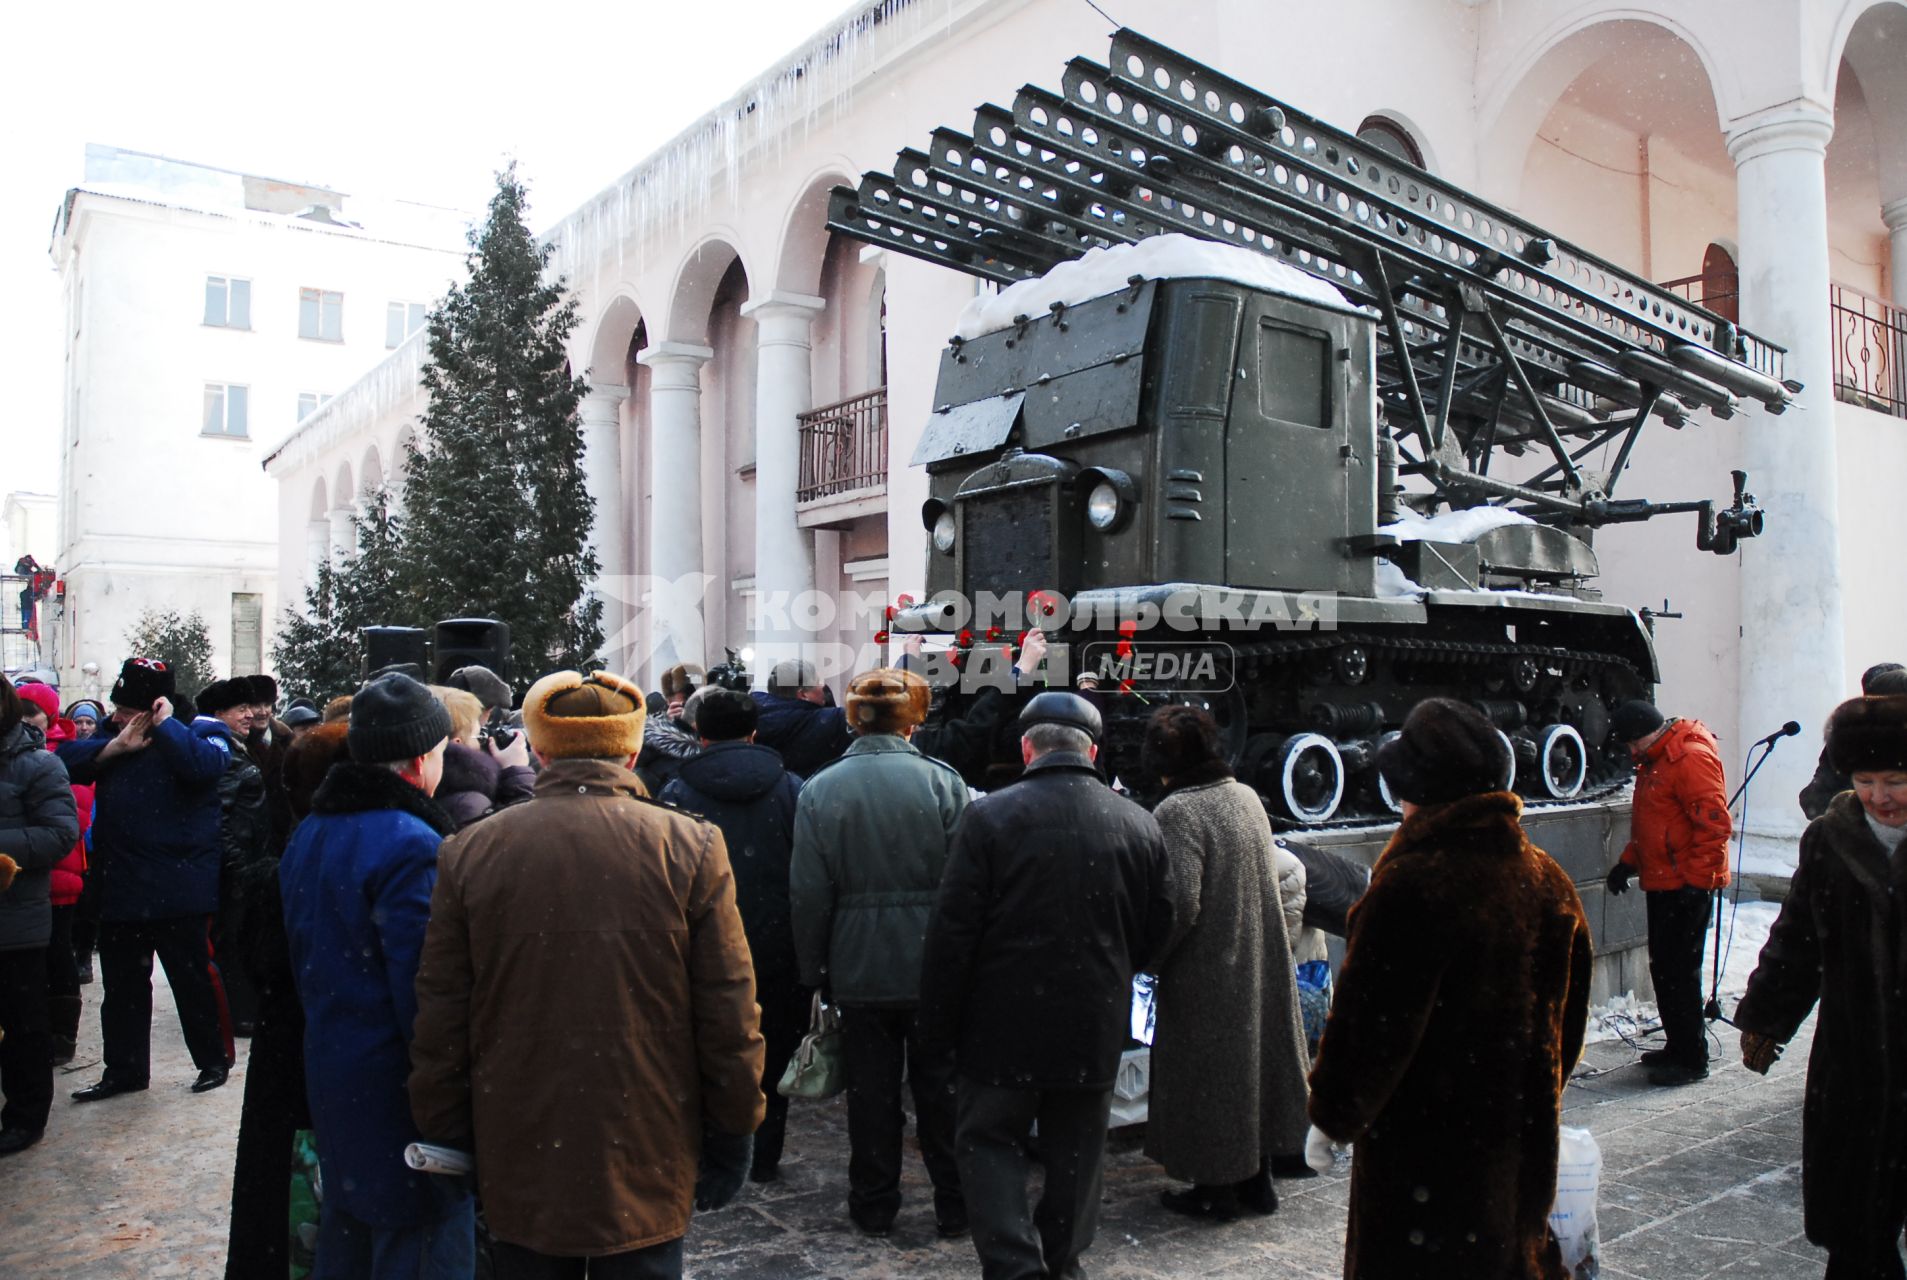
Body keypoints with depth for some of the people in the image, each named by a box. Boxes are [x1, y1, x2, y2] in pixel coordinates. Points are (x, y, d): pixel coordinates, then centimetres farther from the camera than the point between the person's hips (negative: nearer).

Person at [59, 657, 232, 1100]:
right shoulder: (111, 734, 10)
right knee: (122, 987, 16)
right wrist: (116, 746, -14)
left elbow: (203, 766, -30)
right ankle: (124, 1070, 29)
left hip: (177, 892, -6)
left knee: (192, 980, 5)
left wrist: (164, 723, -19)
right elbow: (67, 760, -2)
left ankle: (213, 1060, 21)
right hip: (119, 891, 6)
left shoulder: (199, 735, -9)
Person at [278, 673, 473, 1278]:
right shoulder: (412, 845, -21)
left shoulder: (309, 834, 8)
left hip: (328, 1065, 9)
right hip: (398, 1085, -9)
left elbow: (300, 955, 16)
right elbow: (424, 986, -23)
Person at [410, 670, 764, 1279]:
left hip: (518, 1171, 2)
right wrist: (732, 1138, 4)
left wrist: (448, 1138, 12)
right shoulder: (691, 847, -10)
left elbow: (439, 1019, 1)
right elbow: (729, 1015, -7)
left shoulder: (469, 851, -4)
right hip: (647, 1166, -2)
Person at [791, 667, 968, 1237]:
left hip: (859, 969, 1)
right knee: (941, 1088, 13)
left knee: (871, 1089, 14)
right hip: (935, 967, -1)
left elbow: (808, 893, -3)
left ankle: (874, 1206, 26)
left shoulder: (820, 788, -5)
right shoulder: (941, 781, -9)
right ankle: (956, 1206, 24)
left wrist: (815, 970, 6)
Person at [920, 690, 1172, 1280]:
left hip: (1005, 1024, -3)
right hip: (1097, 1030, 4)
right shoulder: (1140, 825, -2)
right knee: (1076, 1152, 18)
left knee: (991, 1143, 11)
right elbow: (1156, 931, 7)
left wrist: (938, 1027, -3)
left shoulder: (989, 817, -14)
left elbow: (952, 934, -13)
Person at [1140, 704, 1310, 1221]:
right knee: (1254, 1058, 19)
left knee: (1207, 1075, 7)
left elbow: (1180, 904, -26)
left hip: (1204, 974, -7)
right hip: (1260, 964, 8)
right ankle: (1258, 1177, 32)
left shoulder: (1175, 813, -21)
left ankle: (1216, 1190, 19)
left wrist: (1148, 957, -12)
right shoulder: (1247, 796, 3)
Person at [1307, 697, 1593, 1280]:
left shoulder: (1411, 885, -24)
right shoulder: (1549, 880, 1)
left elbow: (1370, 1020, -20)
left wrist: (1332, 1118, -6)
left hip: (1424, 1140, -7)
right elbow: (1570, 1015, 12)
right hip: (1523, 1135, 7)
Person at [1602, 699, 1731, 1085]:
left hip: (1687, 886, -10)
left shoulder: (1692, 758, -16)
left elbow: (1716, 824, -21)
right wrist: (1628, 861, 15)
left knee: (1679, 970, -5)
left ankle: (1692, 1059, 5)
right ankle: (1676, 1047, 26)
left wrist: (1697, 880, -21)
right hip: (1662, 883, 10)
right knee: (1662, 967, 15)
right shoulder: (1654, 761, 16)